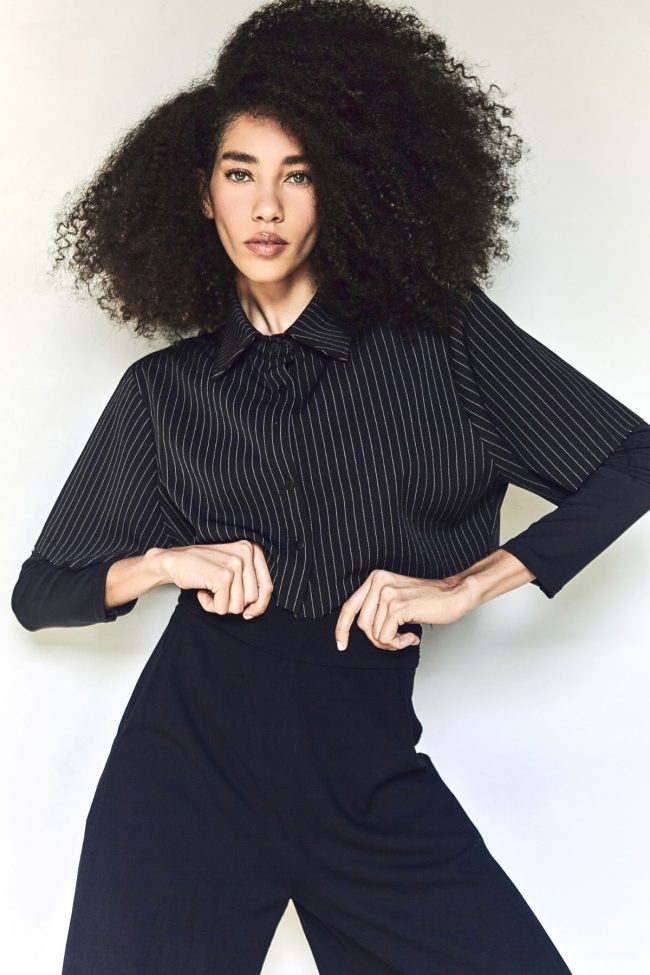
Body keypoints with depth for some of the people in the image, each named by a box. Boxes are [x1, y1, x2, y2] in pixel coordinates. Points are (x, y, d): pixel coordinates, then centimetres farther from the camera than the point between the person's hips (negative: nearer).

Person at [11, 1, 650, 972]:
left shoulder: (440, 335, 2)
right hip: (190, 756, 1)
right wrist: (166, 562, -7)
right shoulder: (163, 390, 7)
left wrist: (467, 584, -7)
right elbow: (39, 592, 12)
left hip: (369, 771, -1)